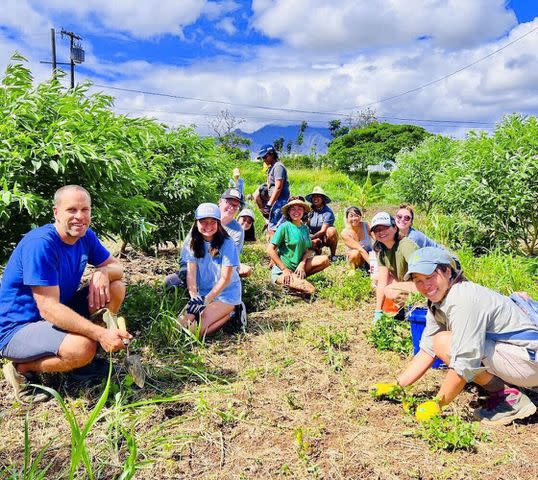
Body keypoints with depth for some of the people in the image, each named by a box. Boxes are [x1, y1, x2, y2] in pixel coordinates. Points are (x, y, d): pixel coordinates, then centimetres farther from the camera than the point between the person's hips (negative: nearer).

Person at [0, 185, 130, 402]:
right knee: (82, 348, -33)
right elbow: (48, 308, -30)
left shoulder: (85, 236, -2)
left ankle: (89, 349, 3)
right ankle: (21, 368, -5)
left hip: (58, 316, 8)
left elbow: (116, 267, 6)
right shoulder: (40, 244, -26)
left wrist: (102, 272, -19)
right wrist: (100, 333, -37)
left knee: (116, 287, -6)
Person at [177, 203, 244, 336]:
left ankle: (230, 314, 1)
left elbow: (225, 278, -15)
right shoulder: (193, 243, 0)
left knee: (196, 330, -20)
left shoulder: (227, 244, -14)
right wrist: (194, 296, -24)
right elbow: (191, 273, -7)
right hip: (202, 293, 6)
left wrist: (206, 300, -22)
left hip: (225, 294, -6)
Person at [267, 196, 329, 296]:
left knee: (325, 260, -12)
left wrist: (302, 264, -12)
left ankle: (296, 277, -7)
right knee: (310, 289, -27)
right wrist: (285, 270, -18)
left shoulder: (305, 228, 9)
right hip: (281, 269, -7)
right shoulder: (284, 227, -10)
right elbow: (270, 249, -14)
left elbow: (308, 249, 9)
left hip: (298, 266, 7)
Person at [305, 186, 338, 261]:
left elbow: (323, 231, -21)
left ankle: (333, 255, -12)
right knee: (314, 242, -33)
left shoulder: (328, 212, -15)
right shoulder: (310, 210, -3)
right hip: (315, 238, 2)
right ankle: (318, 251, 6)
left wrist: (311, 237, -32)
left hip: (326, 238, -1)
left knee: (332, 230, -33)